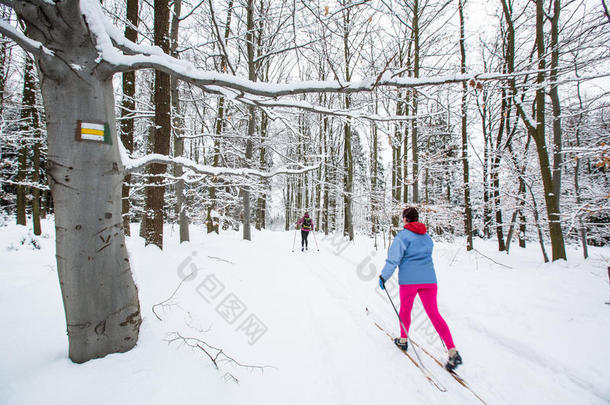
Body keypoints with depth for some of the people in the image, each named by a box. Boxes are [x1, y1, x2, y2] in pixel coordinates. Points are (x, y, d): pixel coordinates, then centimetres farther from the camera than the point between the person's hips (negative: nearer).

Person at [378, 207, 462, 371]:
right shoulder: (427, 236, 13)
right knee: (434, 313, 6)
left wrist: (383, 277, -2)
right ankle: (452, 350, -3)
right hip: (429, 278, 5)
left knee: (405, 309, 17)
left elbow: (393, 259, -11)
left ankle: (403, 340, 33)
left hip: (409, 279, -5)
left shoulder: (402, 236, -7)